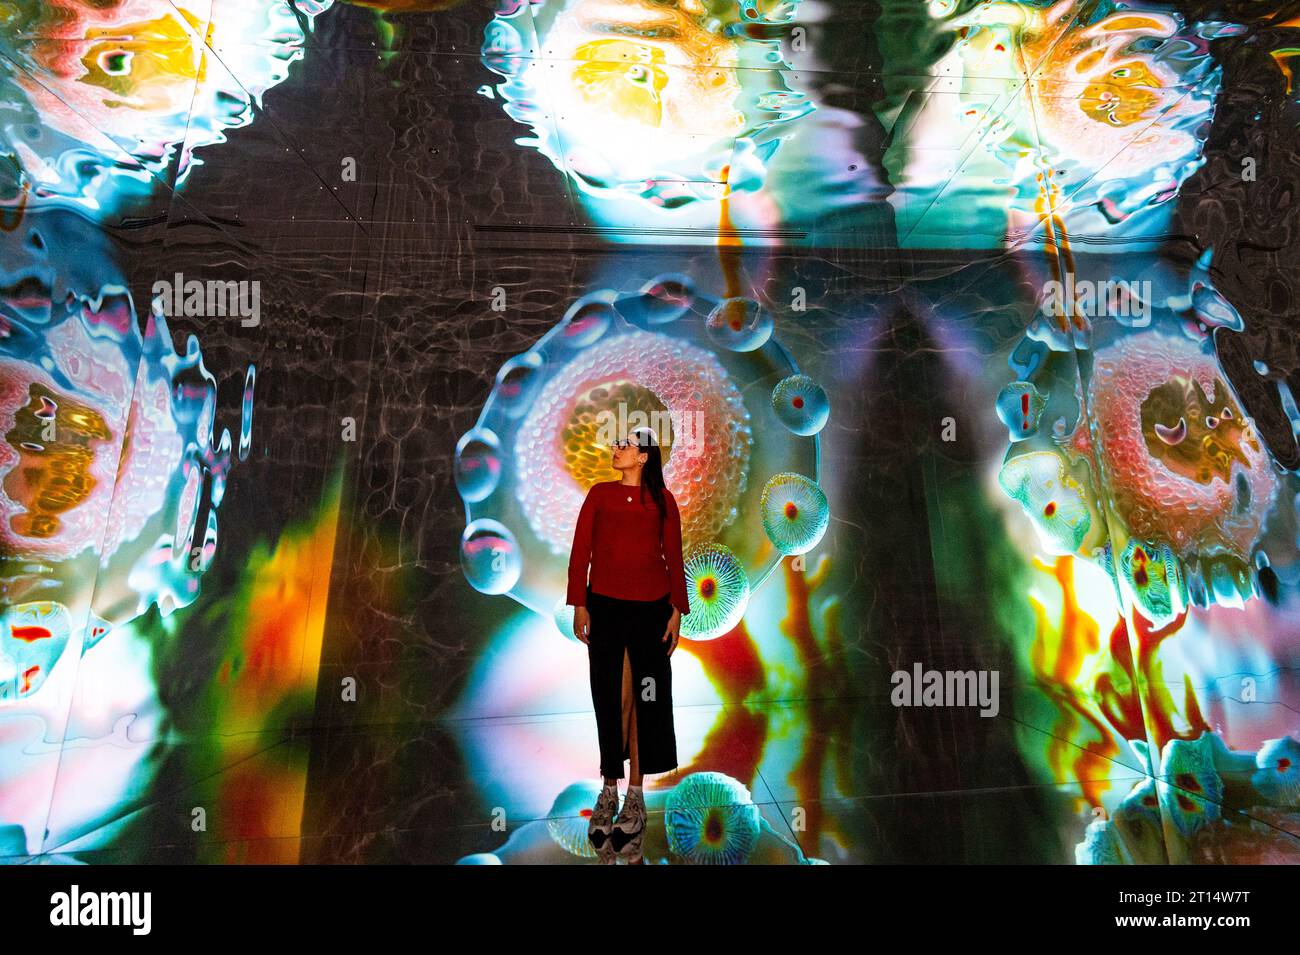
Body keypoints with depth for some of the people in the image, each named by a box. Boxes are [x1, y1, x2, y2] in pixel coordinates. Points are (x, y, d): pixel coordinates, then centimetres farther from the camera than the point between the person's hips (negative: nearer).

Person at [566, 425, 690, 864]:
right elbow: (580, 550, 2)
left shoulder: (662, 499, 4)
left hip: (650, 609, 0)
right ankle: (610, 789, 19)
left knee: (647, 696, 3)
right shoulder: (600, 493, 5)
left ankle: (636, 793, 16)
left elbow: (673, 557, 5)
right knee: (609, 696, 6)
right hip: (604, 606, 0)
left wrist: (677, 610, 0)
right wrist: (579, 605, -4)